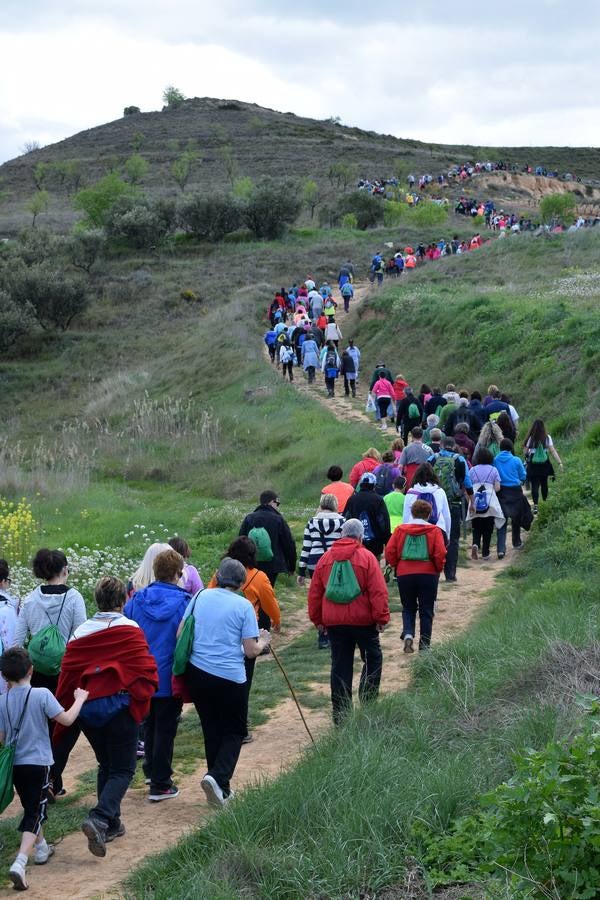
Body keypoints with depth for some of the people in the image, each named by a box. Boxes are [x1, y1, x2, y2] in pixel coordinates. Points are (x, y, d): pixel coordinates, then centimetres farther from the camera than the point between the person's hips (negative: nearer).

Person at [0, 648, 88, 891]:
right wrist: (80, 699, 1)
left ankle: (41, 849, 41)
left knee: (30, 809, 24)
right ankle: (20, 863, -21)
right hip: (38, 763, -4)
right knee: (35, 814, -3)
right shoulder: (42, 695, -13)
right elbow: (66, 719, -15)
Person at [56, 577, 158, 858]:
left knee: (106, 766, 22)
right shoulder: (130, 630, -6)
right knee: (122, 769, 1)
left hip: (87, 708, 5)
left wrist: (65, 710, 12)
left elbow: (67, 675, 5)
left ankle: (112, 824, 23)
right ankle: (99, 819, -20)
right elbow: (146, 669, -11)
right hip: (119, 706, -5)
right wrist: (141, 698, 5)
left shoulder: (80, 633, 5)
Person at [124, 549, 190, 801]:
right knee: (165, 729, 6)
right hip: (169, 679, -4)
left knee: (149, 724, 23)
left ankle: (151, 770, 37)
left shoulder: (137, 600, -4)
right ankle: (160, 785, 10)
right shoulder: (183, 603, -16)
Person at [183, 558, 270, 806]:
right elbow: (251, 651, -5)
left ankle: (221, 789, 20)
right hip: (230, 677, -4)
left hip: (197, 672, 4)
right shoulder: (244, 606, -5)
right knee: (234, 731, 10)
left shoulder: (200, 597, 4)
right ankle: (218, 777, -13)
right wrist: (263, 642, 15)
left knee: (211, 730, 16)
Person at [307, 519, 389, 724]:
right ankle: (367, 703, 7)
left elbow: (314, 592, 9)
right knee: (373, 660, 13)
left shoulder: (326, 558, 5)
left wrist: (317, 620, 17)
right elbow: (378, 591, -12)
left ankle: (340, 714, 9)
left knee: (340, 666, 8)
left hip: (334, 622, 4)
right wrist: (382, 617, -5)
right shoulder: (366, 557, -7)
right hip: (363, 620, -4)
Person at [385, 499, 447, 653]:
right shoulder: (434, 531, -3)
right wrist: (438, 569, 6)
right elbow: (440, 554, -10)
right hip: (428, 575, -1)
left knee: (408, 608, 15)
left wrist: (396, 566, 13)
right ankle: (424, 643, 9)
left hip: (404, 575, 1)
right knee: (426, 610, 9)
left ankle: (408, 634, -8)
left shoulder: (400, 530, 2)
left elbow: (389, 551, -1)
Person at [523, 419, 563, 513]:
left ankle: (535, 505, -20)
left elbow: (525, 451, -4)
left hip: (533, 465, -2)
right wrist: (560, 462, -8)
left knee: (534, 485, -5)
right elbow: (553, 451, -8)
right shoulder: (547, 438, -5)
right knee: (544, 484, 19)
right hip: (545, 464, 2)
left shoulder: (531, 438, -8)